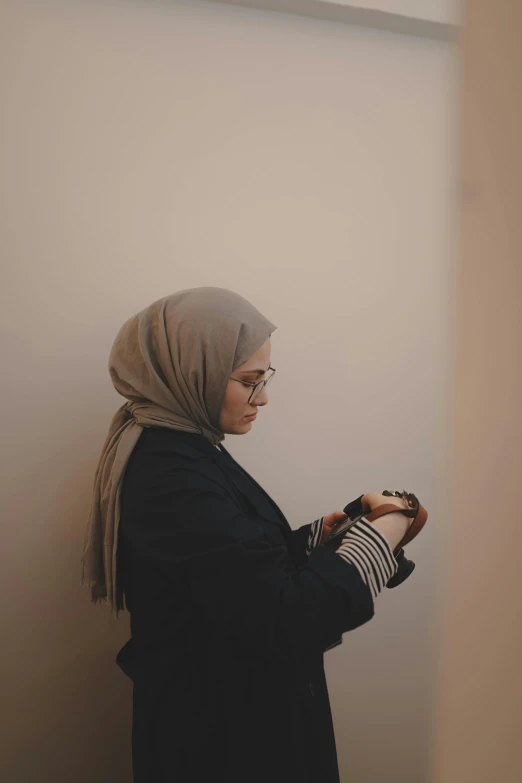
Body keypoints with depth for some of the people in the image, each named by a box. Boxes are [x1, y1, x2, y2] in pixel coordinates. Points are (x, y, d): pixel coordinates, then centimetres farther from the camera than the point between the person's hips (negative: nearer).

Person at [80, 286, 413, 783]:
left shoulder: (180, 447, 1)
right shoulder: (170, 479, -29)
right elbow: (282, 620, -30)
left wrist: (320, 533, -5)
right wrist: (377, 537, -20)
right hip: (217, 729, -9)